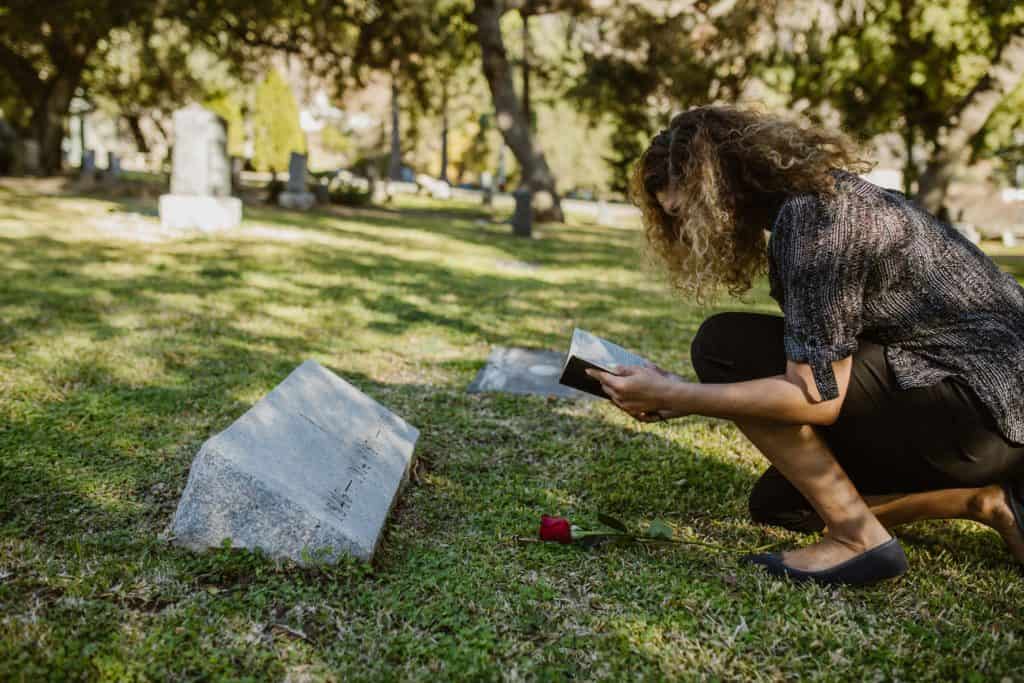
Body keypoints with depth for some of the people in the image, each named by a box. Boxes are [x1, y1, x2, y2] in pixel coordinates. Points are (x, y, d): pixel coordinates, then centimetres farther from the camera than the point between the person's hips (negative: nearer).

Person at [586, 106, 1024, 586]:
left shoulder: (811, 213, -19)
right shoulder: (821, 197, 11)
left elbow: (816, 396, -24)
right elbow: (808, 366, 11)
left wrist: (672, 394, -16)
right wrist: (682, 398, 7)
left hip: (982, 404, -10)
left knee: (724, 346, -15)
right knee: (776, 501, 17)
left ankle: (857, 539, -9)